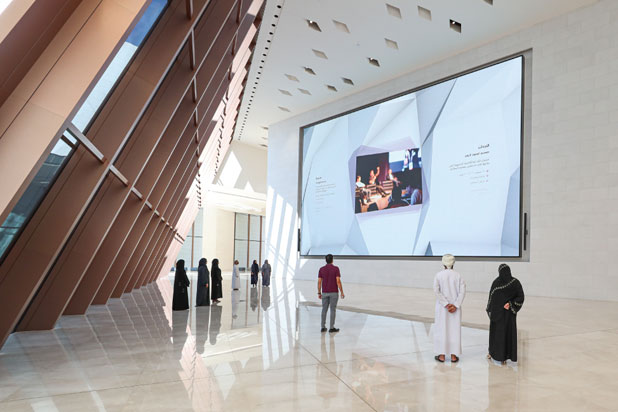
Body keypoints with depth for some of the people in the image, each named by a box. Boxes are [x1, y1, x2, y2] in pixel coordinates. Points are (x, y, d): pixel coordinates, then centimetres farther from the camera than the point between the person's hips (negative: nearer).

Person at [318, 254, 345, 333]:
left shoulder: (321, 269, -1)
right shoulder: (336, 268, -10)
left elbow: (319, 282, -1)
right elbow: (338, 281, -15)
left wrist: (319, 293, 8)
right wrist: (342, 292, -8)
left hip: (325, 292, 3)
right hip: (334, 292, -3)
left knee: (324, 309, 12)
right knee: (333, 310, 4)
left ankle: (323, 327, 12)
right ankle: (332, 328, 7)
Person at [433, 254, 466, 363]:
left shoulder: (439, 275, -6)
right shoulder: (458, 276, -2)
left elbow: (436, 290, -15)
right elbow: (462, 291, -10)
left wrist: (446, 304, -13)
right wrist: (455, 305, -12)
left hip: (442, 307, -1)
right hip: (455, 307, 1)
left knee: (441, 329, 6)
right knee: (454, 329, 9)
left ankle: (442, 355, 10)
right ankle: (454, 355, 13)